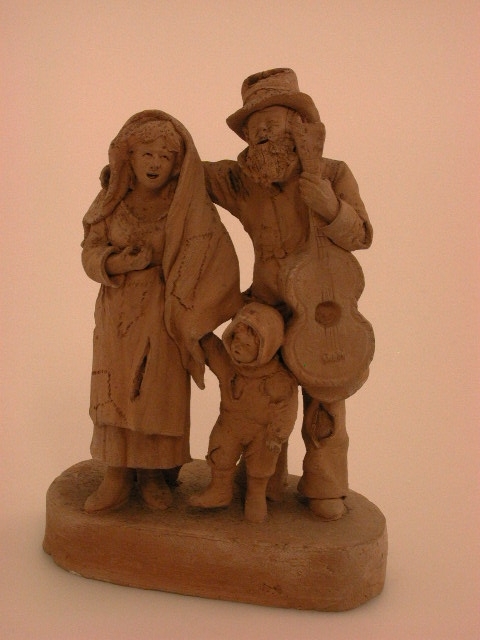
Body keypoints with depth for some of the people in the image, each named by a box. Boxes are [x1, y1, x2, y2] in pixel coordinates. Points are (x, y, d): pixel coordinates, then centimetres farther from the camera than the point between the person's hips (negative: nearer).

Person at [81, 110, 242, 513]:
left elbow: (217, 258, -15)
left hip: (164, 314, -2)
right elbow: (91, 251, 1)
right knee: (115, 390, 3)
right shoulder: (113, 201, 1)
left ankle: (154, 474, 18)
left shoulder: (189, 207, -8)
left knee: (161, 392, 3)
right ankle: (117, 477, 12)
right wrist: (118, 260, -21)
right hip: (118, 312, 3)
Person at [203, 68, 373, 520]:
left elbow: (359, 236, -21)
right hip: (270, 309, 2)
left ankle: (324, 490, 28)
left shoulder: (334, 174, -14)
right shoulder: (240, 181, -9)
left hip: (326, 308, -2)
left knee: (325, 406, 8)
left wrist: (317, 189, -31)